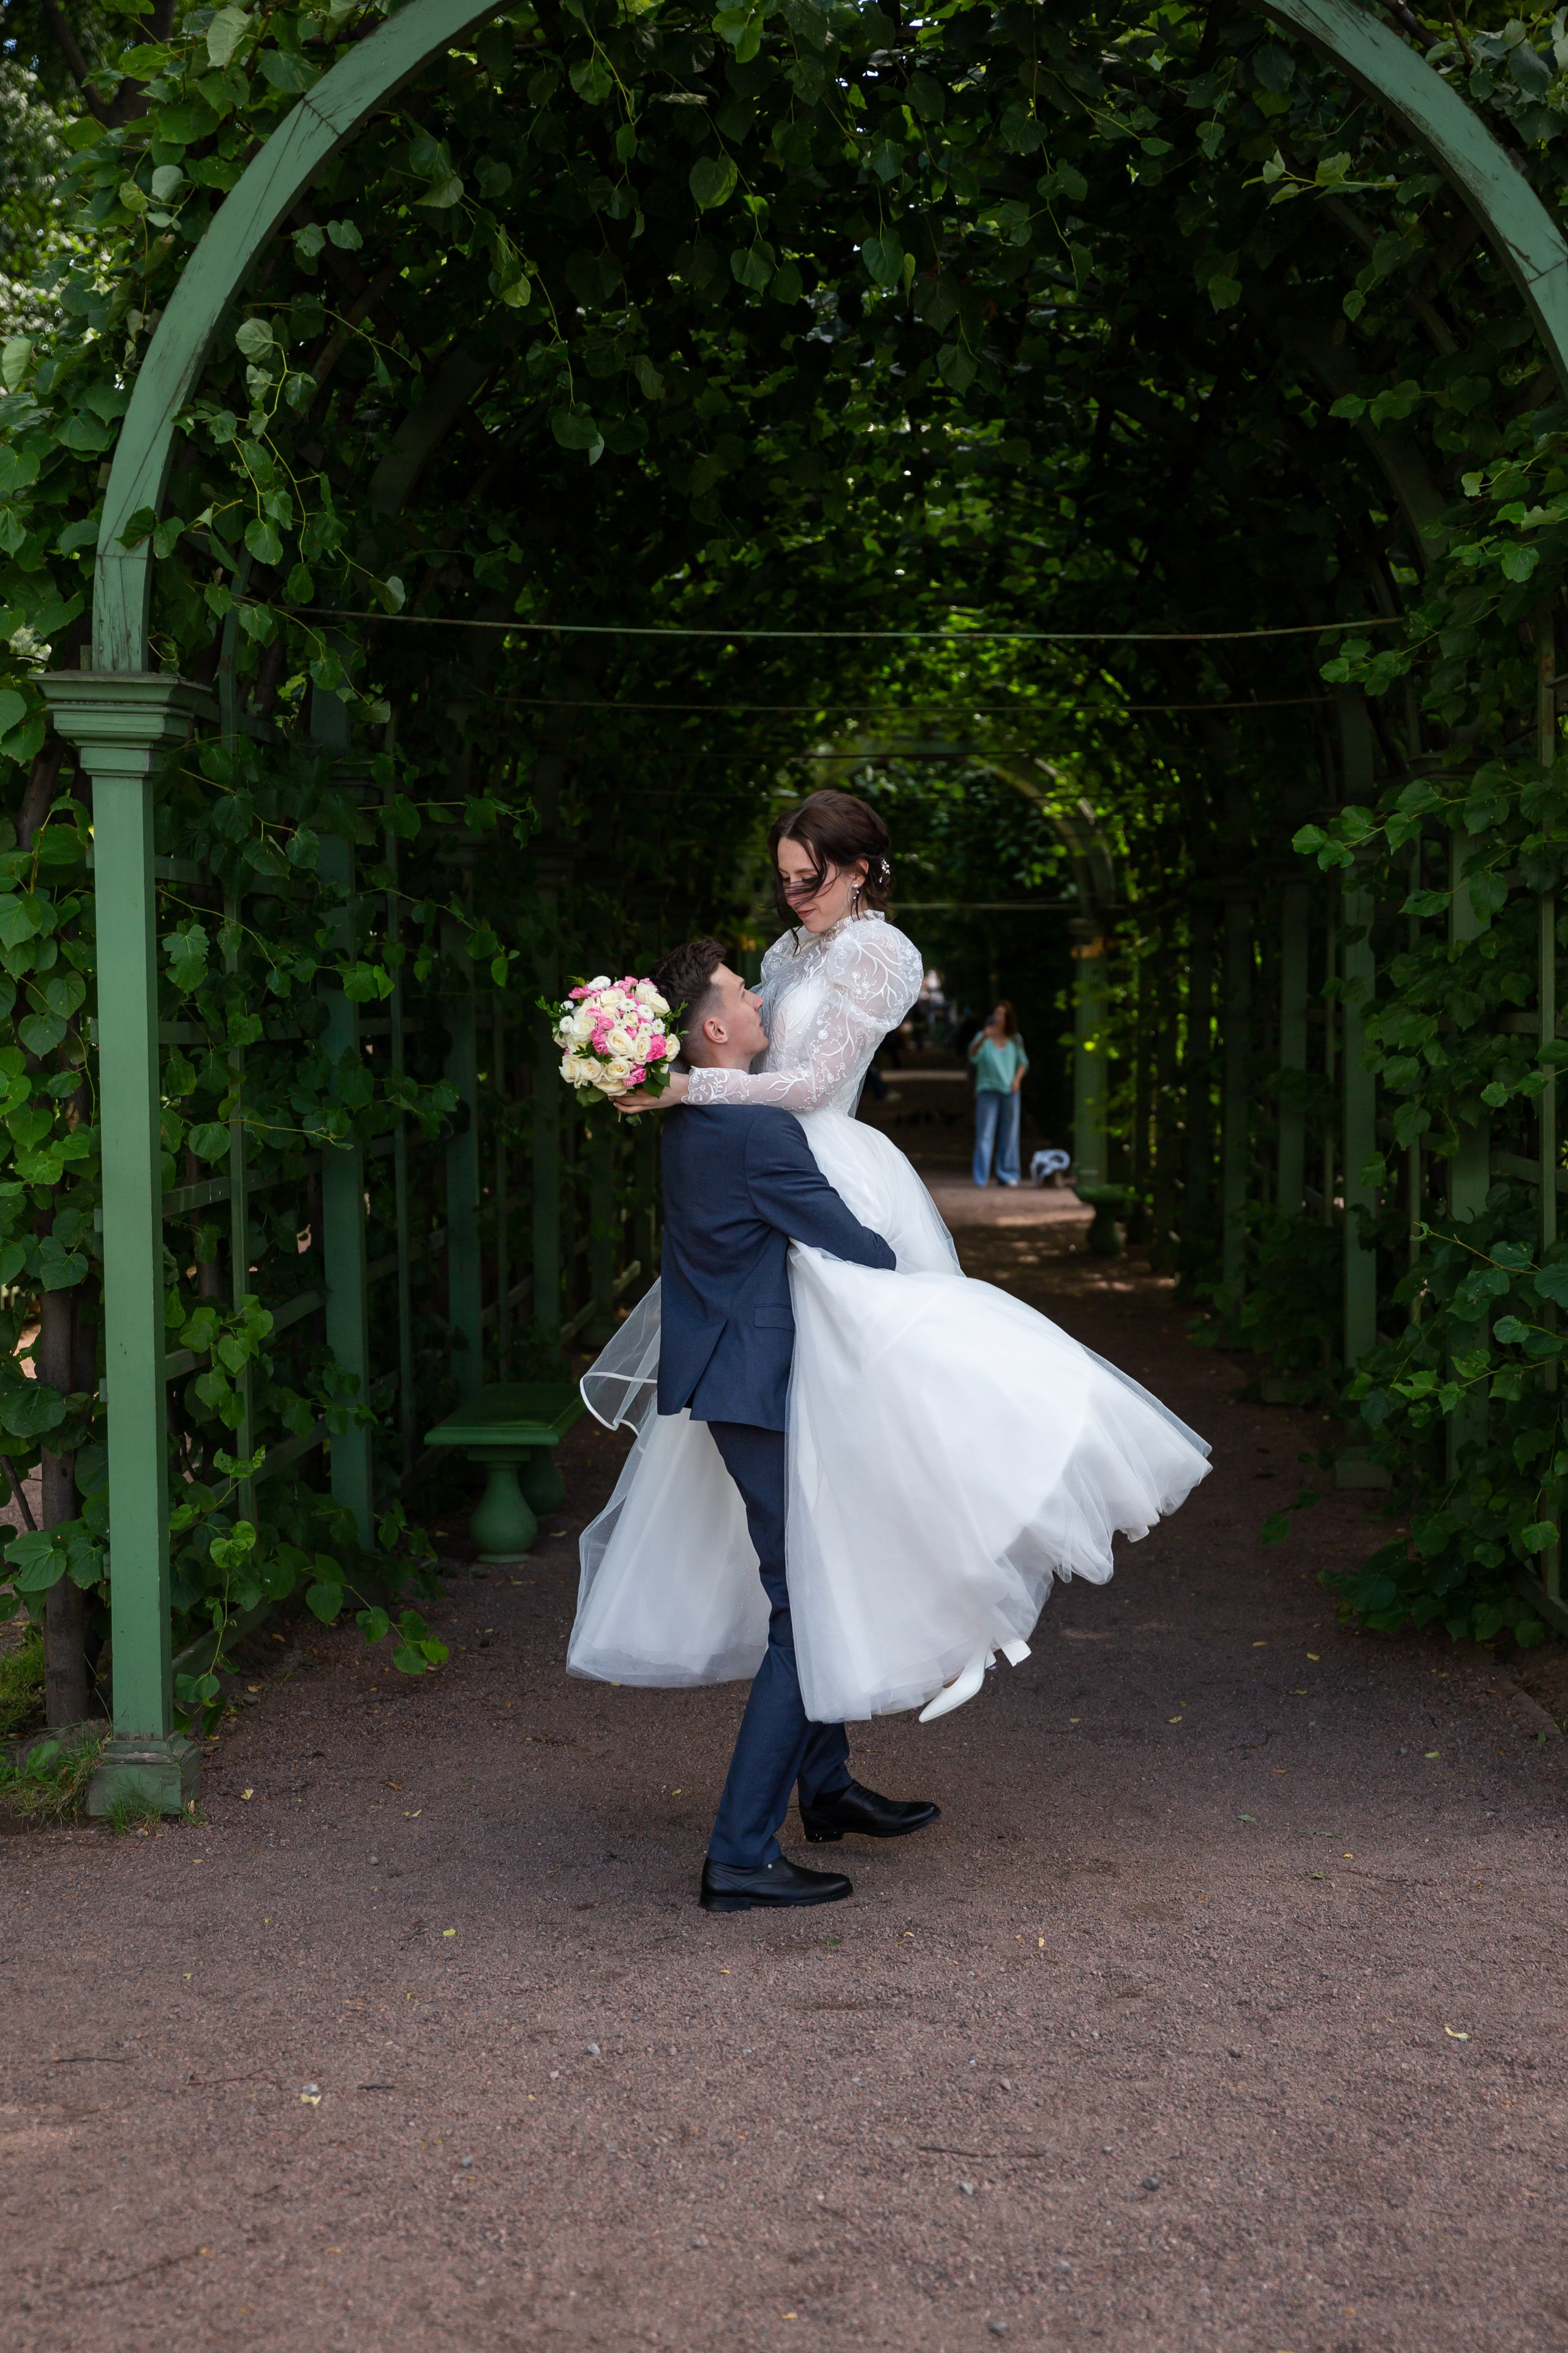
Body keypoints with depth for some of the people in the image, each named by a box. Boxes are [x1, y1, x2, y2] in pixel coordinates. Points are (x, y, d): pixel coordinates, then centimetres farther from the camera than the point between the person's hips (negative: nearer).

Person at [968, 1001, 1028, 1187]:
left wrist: (1017, 1079, 1)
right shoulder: (984, 1038, -2)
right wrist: (984, 1038, -35)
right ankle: (981, 1177, -7)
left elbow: (1023, 1062, 18)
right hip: (987, 1090, -4)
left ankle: (1007, 1174, 14)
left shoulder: (1015, 1040, 10)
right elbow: (973, 1056, -19)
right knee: (985, 1133, -7)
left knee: (1009, 1134, 6)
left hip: (1009, 1091, 4)